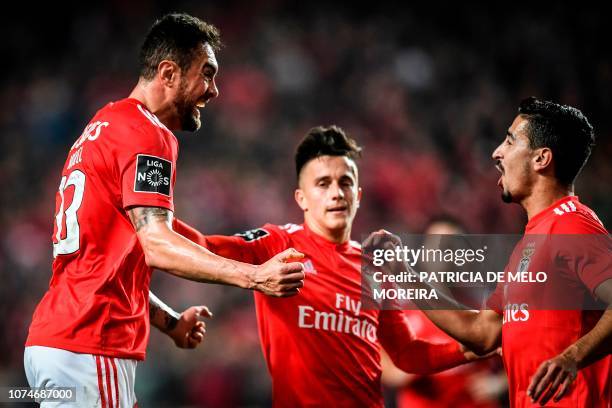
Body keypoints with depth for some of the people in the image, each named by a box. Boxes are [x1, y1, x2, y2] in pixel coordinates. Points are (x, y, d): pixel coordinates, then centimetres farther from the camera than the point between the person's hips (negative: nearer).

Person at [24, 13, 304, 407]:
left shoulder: (104, 127, 21)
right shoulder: (147, 134, -9)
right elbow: (156, 246, -21)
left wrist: (170, 322, 21)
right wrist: (254, 277, -28)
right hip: (90, 349, -10)